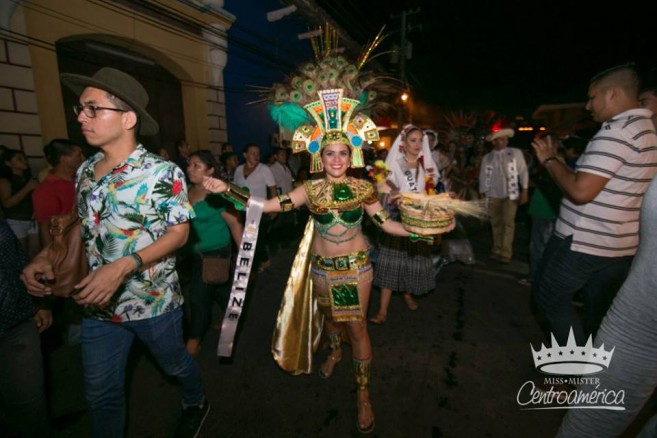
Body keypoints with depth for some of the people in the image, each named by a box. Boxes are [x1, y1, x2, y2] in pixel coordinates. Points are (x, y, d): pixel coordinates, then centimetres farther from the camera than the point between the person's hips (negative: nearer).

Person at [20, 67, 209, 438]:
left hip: (154, 301, -4)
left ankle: (197, 403, 52)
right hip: (99, 305, 5)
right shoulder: (85, 172, 3)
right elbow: (84, 227, 13)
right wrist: (45, 257, -4)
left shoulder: (162, 172, -18)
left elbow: (179, 232, -17)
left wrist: (124, 266, -28)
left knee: (174, 363, 21)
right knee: (101, 392, 18)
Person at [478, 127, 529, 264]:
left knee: (507, 223, -7)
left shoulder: (516, 153, 1)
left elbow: (523, 172, 0)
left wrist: (525, 191, -6)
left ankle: (506, 253, 2)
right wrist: (482, 195, 6)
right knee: (496, 223, 8)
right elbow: (483, 177, 7)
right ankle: (497, 250, 20)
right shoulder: (487, 157, 6)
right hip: (492, 196, 2)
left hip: (510, 194, -2)